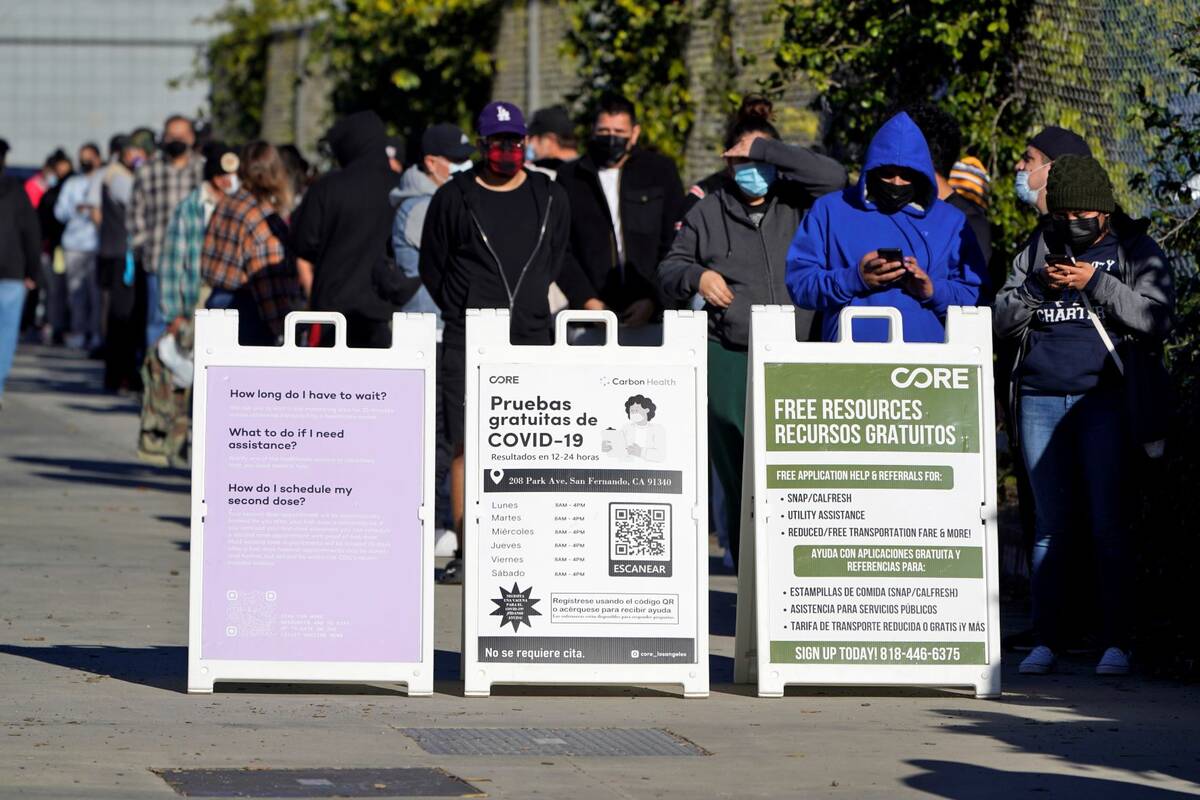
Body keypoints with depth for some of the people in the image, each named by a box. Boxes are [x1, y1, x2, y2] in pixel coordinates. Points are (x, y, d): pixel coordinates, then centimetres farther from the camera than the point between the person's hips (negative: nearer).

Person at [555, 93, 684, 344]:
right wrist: (588, 301, -4)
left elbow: (675, 243, 7)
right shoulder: (570, 178, 11)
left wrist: (654, 299, -3)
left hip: (653, 312, 0)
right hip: (595, 317, 0)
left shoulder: (661, 171, 11)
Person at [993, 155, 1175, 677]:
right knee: (1050, 525, 2)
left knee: (1108, 523, -8)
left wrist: (1096, 282, -13)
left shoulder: (1135, 252, 8)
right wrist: (1037, 287, -8)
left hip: (1105, 400, -3)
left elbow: (1155, 319, -6)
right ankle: (1045, 641, 4)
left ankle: (1115, 643, -7)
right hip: (1041, 400, 3)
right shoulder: (1035, 254, 17)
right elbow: (1003, 323, 10)